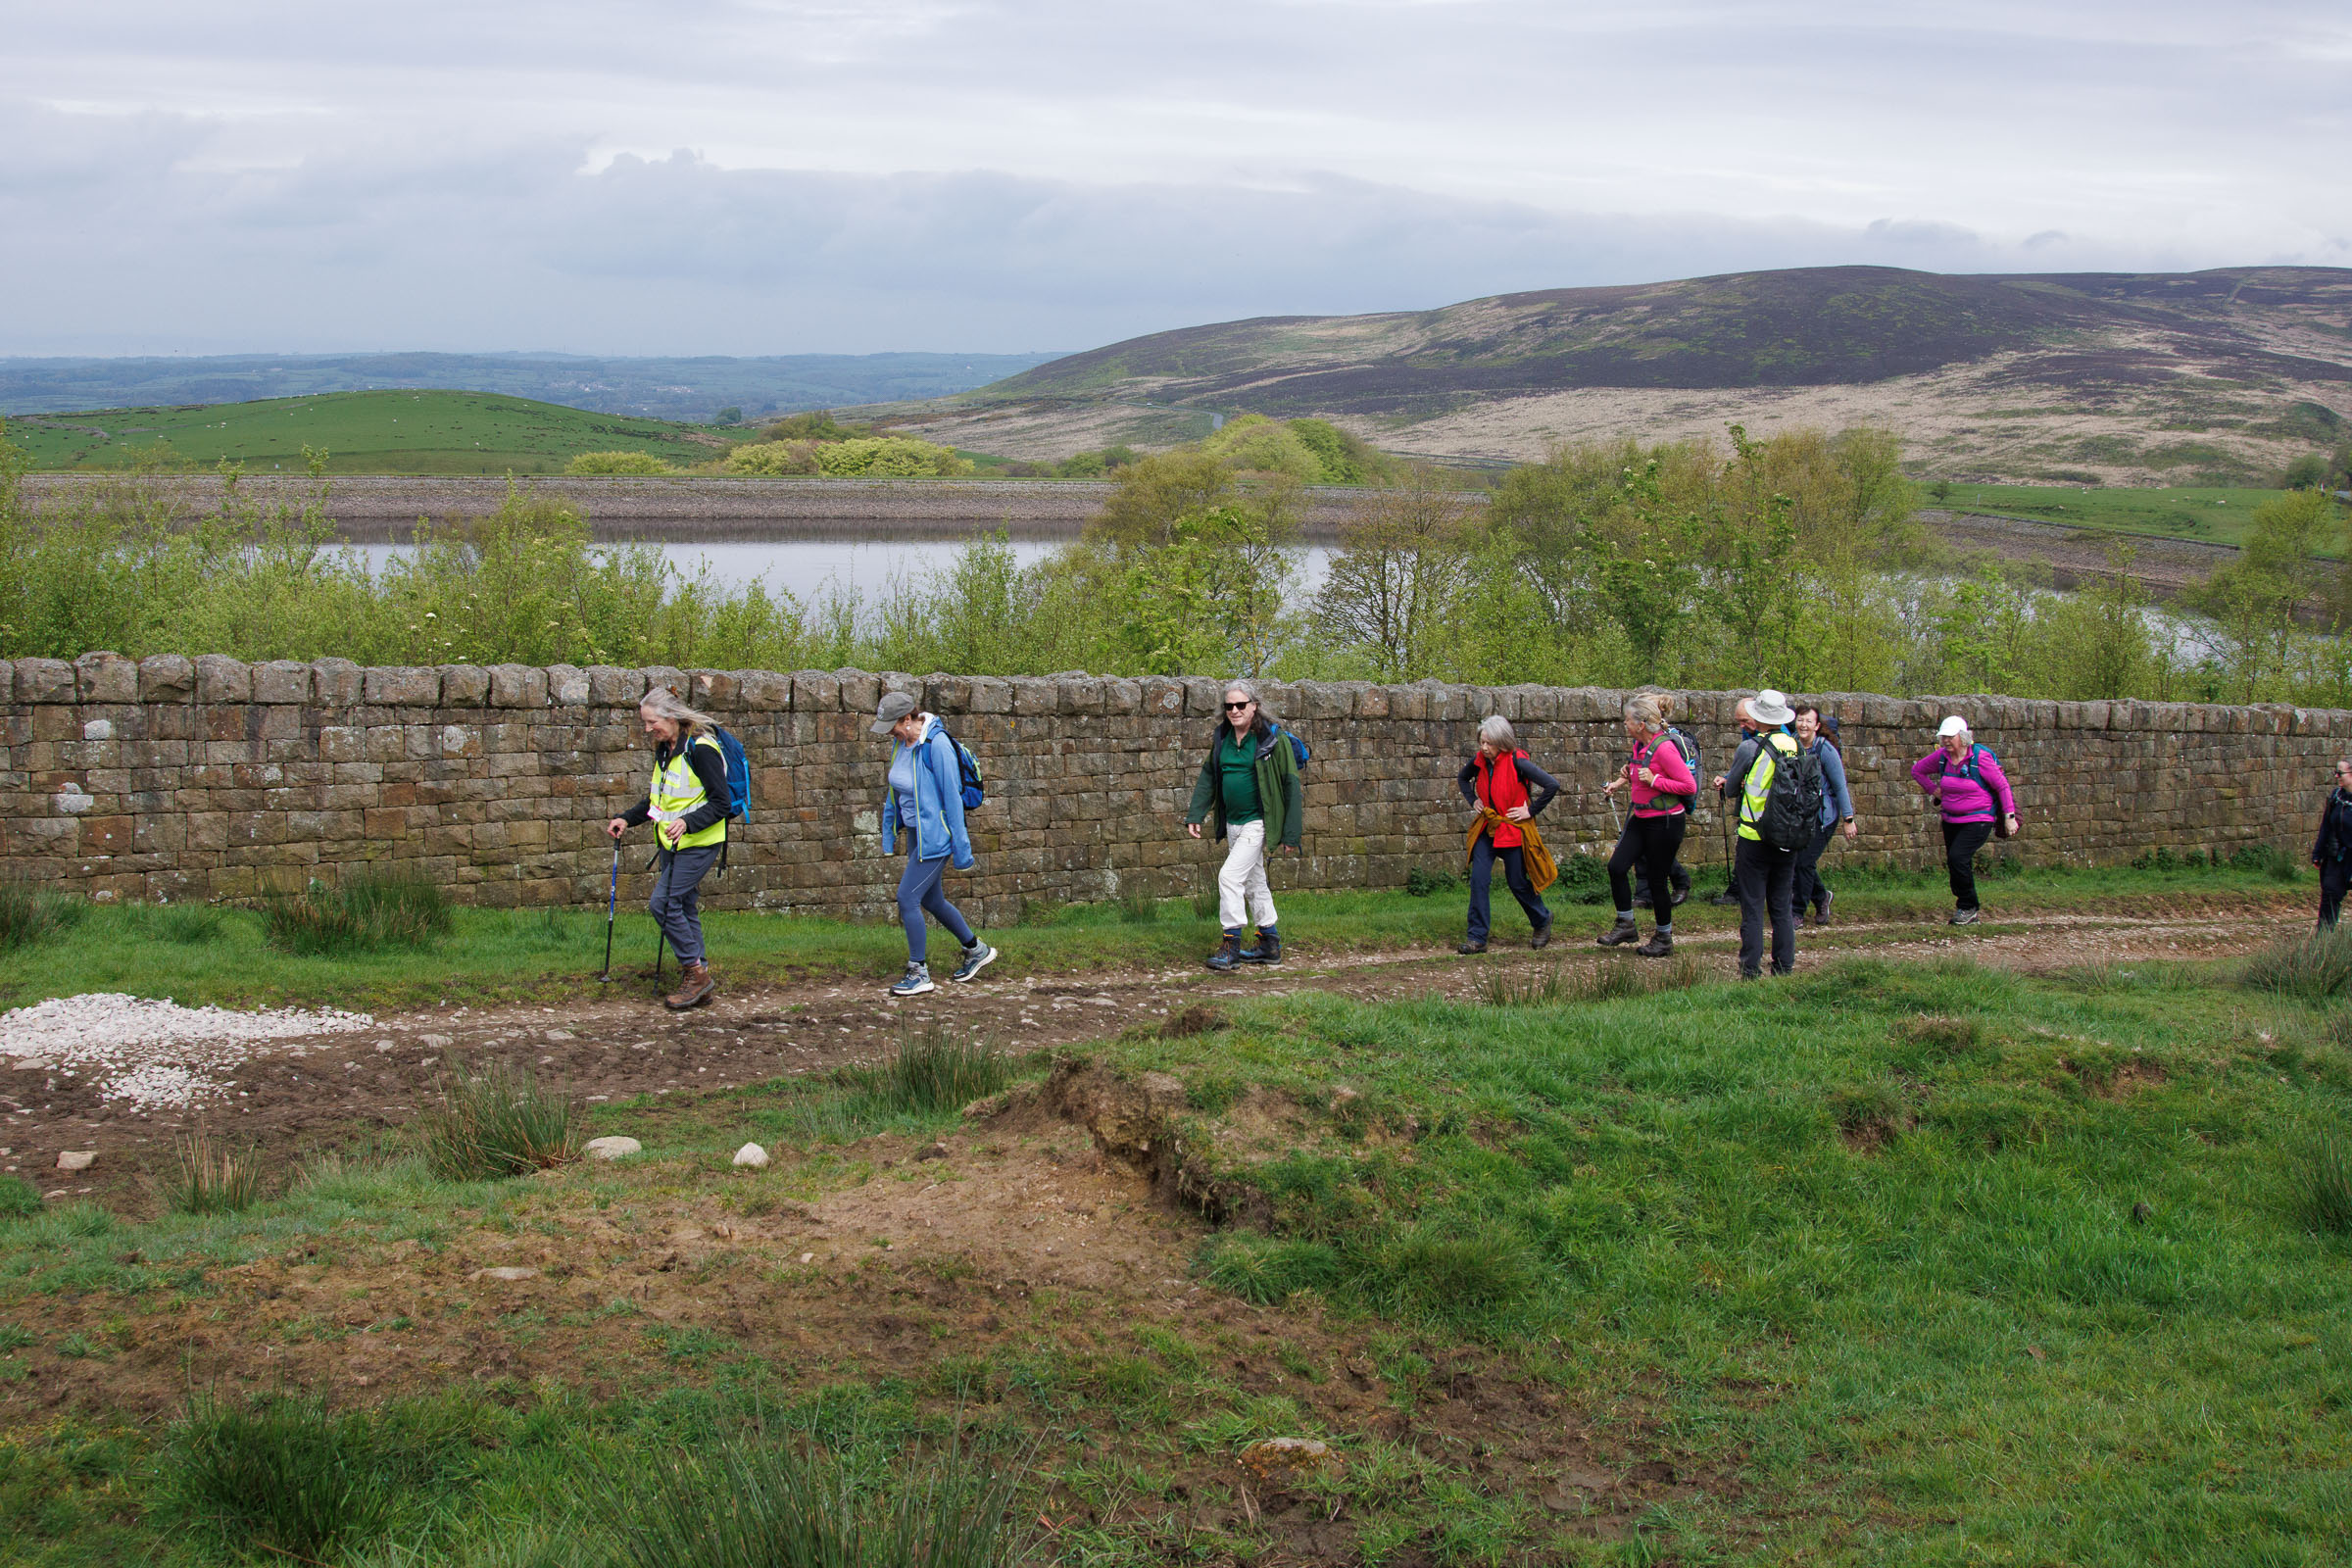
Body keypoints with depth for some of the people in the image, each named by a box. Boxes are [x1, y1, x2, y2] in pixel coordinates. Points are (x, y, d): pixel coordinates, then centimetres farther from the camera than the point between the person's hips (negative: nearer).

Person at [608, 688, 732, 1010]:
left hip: (699, 842, -9)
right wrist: (627, 819, 12)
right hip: (672, 843, 9)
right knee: (683, 908, 8)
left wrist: (687, 822, -29)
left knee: (663, 904, -14)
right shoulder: (664, 751, 11)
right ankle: (697, 981, 14)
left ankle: (696, 972, -5)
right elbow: (658, 799, 24)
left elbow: (720, 803, -17)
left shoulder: (701, 749, -16)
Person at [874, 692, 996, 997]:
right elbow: (894, 792, 15)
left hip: (936, 836, -9)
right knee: (930, 900, 18)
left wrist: (960, 848, -17)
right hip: (917, 833, 9)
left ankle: (919, 973, 3)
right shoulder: (900, 743, 3)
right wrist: (888, 834, 17)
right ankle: (977, 950, 36)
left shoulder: (936, 745, -22)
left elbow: (952, 796, -20)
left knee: (907, 898, -8)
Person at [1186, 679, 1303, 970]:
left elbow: (1291, 785, -11)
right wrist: (1195, 815, 4)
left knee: (1230, 875, -16)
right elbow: (1208, 776, 15)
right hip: (1232, 823, 7)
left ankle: (1231, 946, -8)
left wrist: (1291, 834, -13)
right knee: (1253, 881, 15)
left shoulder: (1272, 738, -13)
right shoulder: (1222, 737, 5)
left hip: (1257, 822, -7)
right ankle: (1270, 945, 26)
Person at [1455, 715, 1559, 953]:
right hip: (1487, 830, 5)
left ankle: (1542, 921, 32)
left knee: (1517, 882, 4)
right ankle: (1477, 938, -5)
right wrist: (1473, 800, 10)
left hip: (1513, 830, -5)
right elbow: (1462, 778, 24)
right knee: (1478, 880, -7)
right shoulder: (1479, 761, 0)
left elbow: (1552, 785, -20)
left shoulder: (1517, 762, -18)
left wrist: (1531, 811, -15)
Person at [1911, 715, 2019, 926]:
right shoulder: (1941, 757, 0)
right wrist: (1933, 792, 11)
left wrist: (2009, 816, -10)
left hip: (1978, 820, -6)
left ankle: (1968, 907, -7)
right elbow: (1917, 770, 18)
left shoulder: (1980, 758, -15)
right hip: (1951, 820, 6)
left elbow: (2002, 786, -9)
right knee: (1954, 864, 8)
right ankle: (1968, 913, 22)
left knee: (1958, 857, -22)